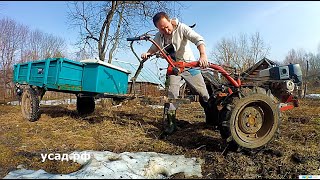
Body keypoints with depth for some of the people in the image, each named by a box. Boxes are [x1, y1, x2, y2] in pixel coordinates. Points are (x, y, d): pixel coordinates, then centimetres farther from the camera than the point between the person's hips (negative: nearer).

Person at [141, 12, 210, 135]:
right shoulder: (158, 37, -4)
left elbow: (198, 39, -29)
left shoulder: (181, 28, -16)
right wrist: (147, 53, -11)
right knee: (172, 94, -11)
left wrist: (203, 55, -48)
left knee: (204, 93, -1)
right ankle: (171, 123, 0)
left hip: (189, 65, -2)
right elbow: (153, 49, 14)